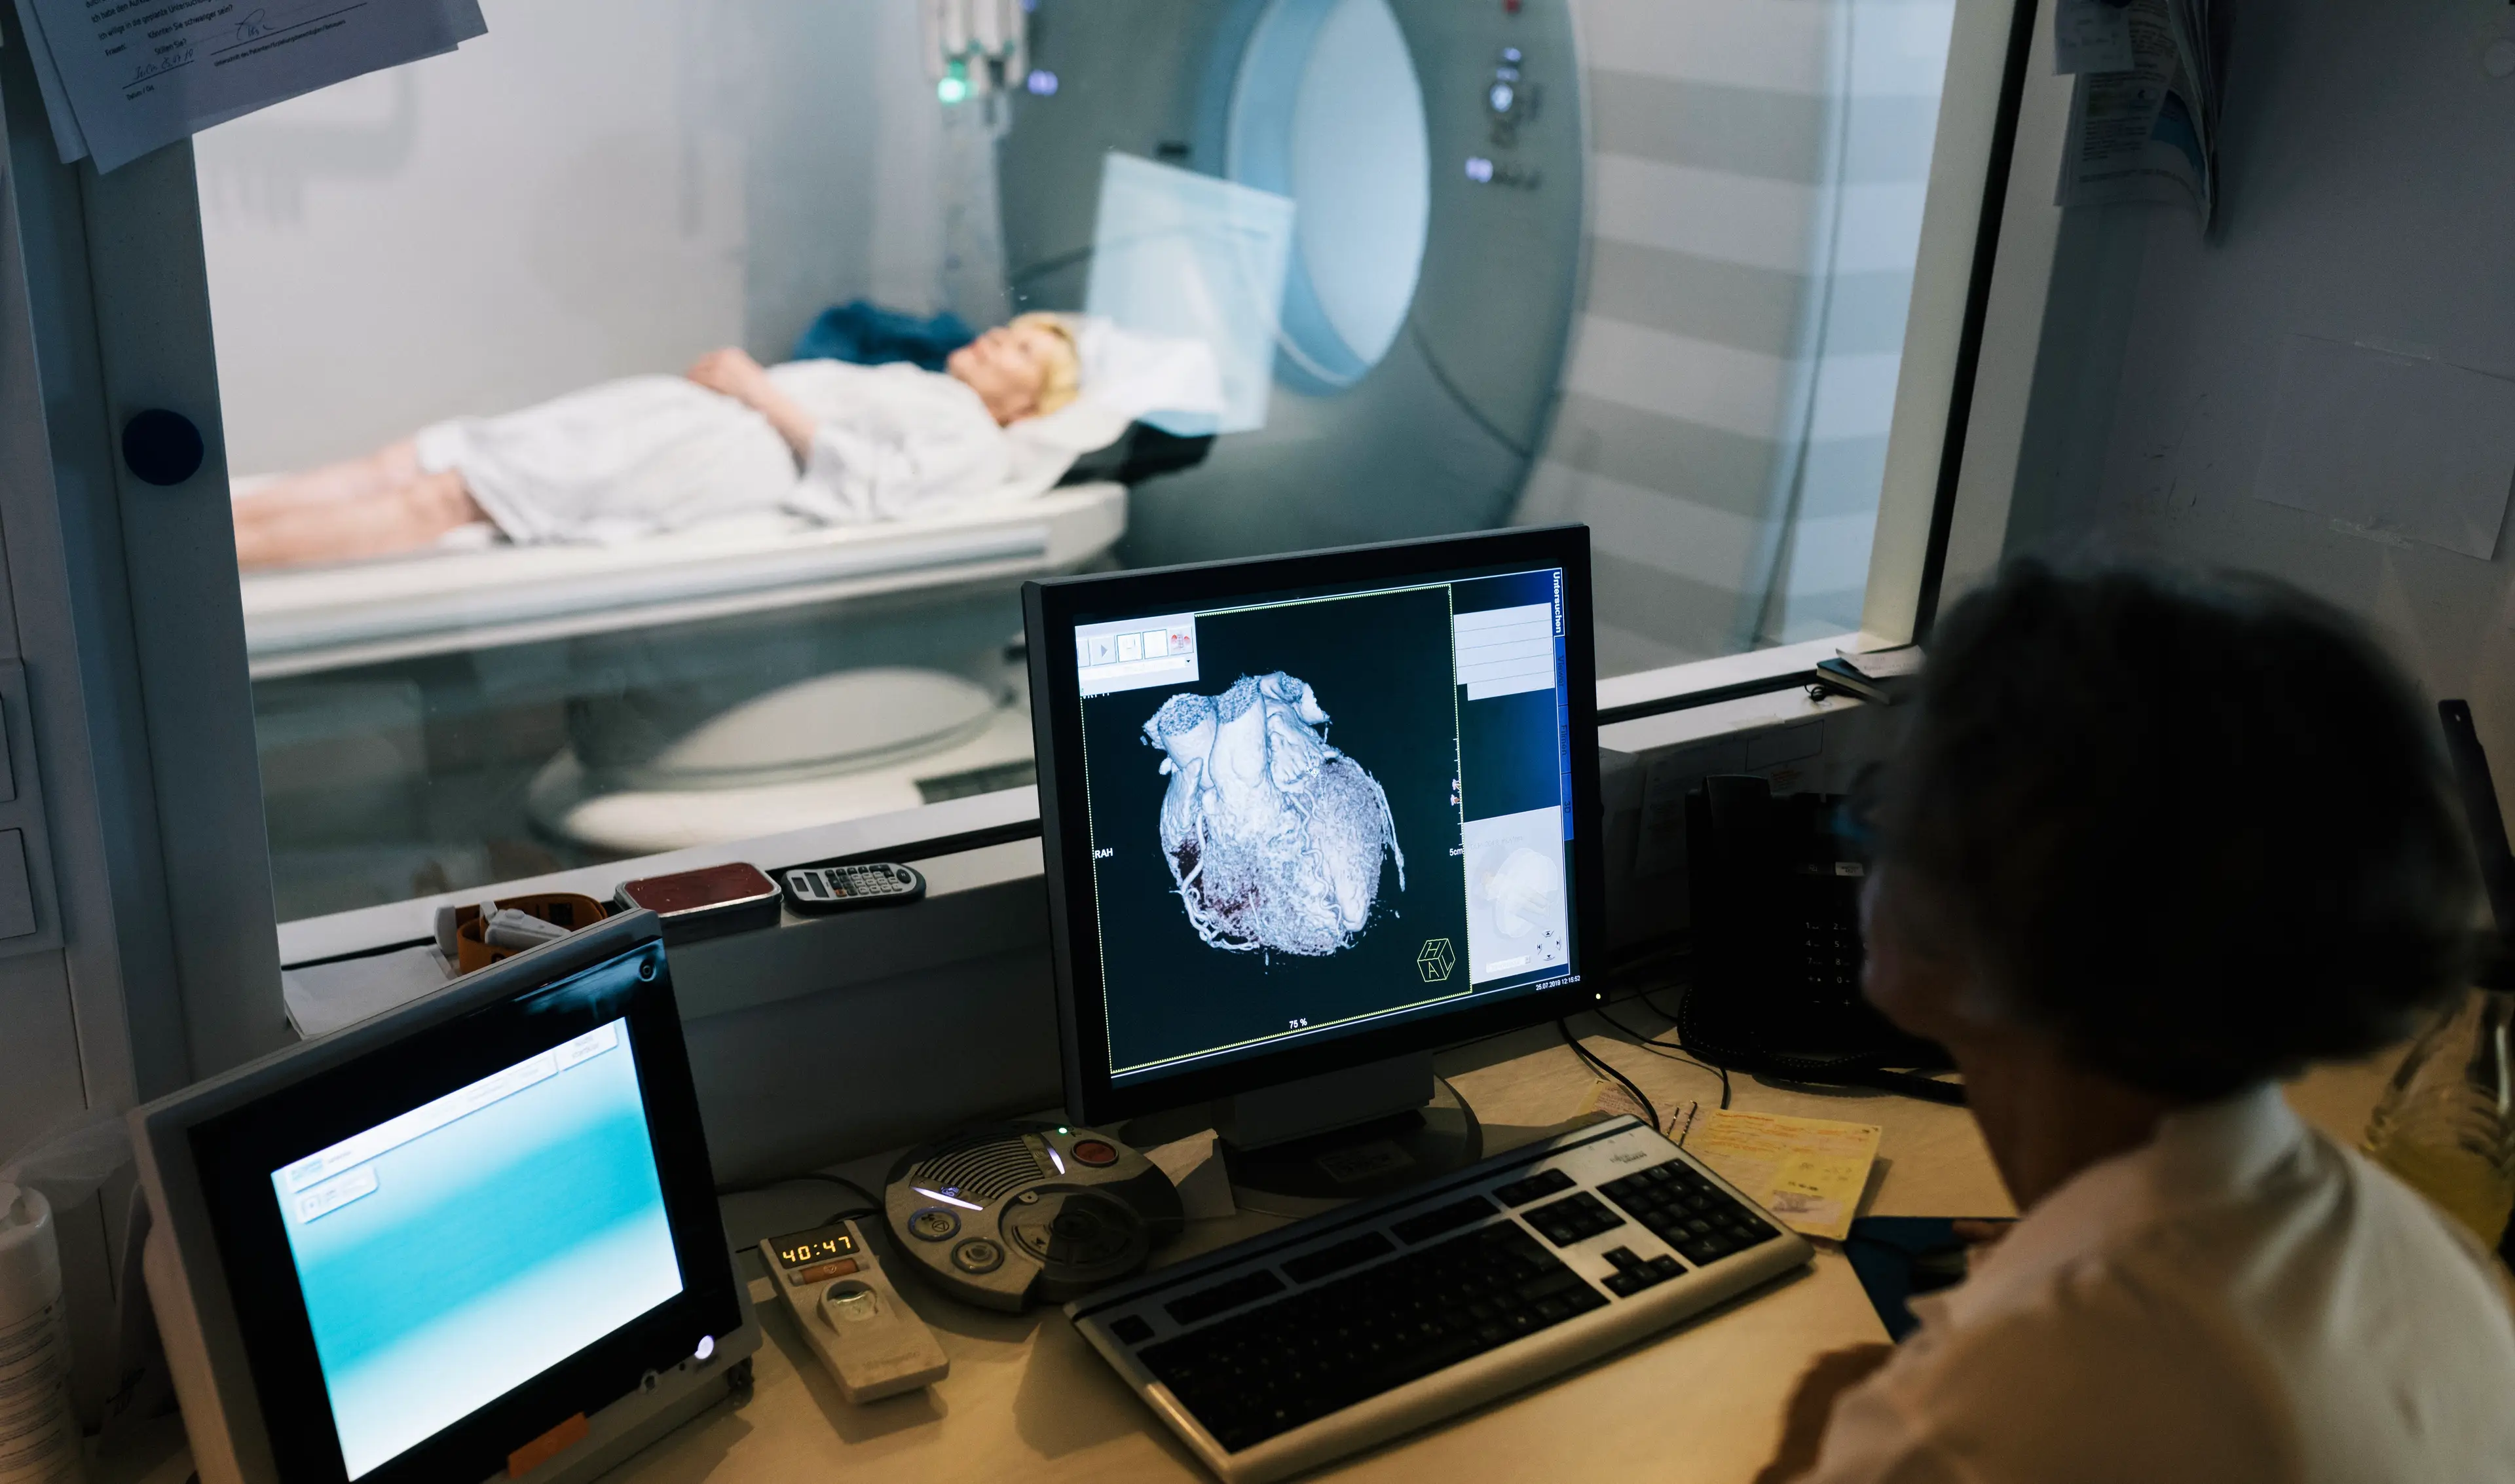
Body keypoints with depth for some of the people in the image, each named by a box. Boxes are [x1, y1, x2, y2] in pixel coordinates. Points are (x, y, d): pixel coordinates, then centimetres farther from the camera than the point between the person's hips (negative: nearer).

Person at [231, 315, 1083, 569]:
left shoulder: (974, 438, 6)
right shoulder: (904, 382, 33)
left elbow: (867, 488, -12)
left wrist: (764, 391, -11)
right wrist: (733, 373, 7)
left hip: (743, 451, -8)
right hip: (678, 414, 8)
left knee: (441, 499, -20)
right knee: (412, 464, -7)